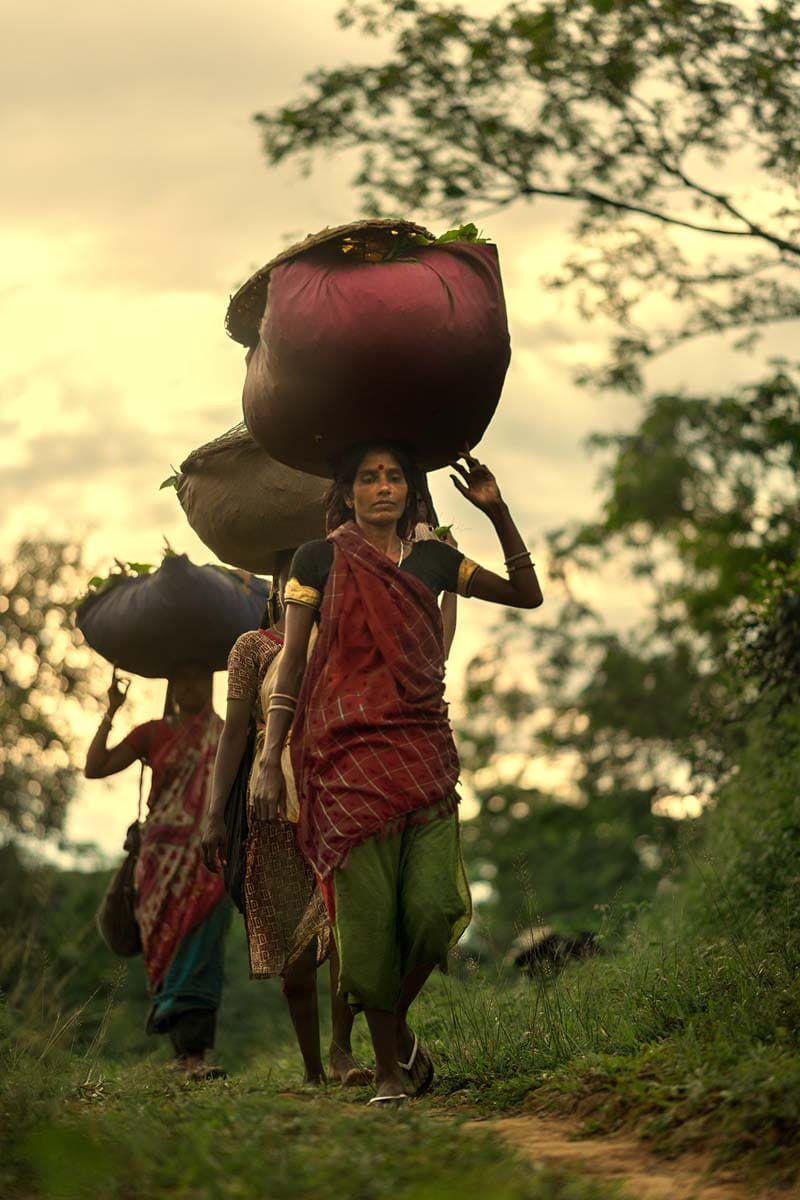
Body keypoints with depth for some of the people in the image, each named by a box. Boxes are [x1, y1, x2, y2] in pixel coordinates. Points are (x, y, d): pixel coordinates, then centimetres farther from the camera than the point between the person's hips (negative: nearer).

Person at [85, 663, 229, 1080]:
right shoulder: (153, 734, 12)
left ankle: (193, 1052, -18)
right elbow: (94, 768, 3)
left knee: (201, 947, -14)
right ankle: (187, 1050, -4)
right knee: (171, 947, -5)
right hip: (163, 858, 1)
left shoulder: (225, 735, 13)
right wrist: (110, 714, -1)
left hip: (210, 857, -1)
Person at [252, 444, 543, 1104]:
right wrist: (270, 760, -3)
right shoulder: (318, 560, 7)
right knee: (367, 913, -8)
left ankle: (397, 1020, 16)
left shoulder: (431, 558, 16)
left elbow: (527, 595, 23)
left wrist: (498, 512, 11)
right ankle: (390, 1067, 4)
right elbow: (291, 663, 5)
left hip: (422, 747, 2)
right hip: (347, 752, -2)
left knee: (435, 905, -12)